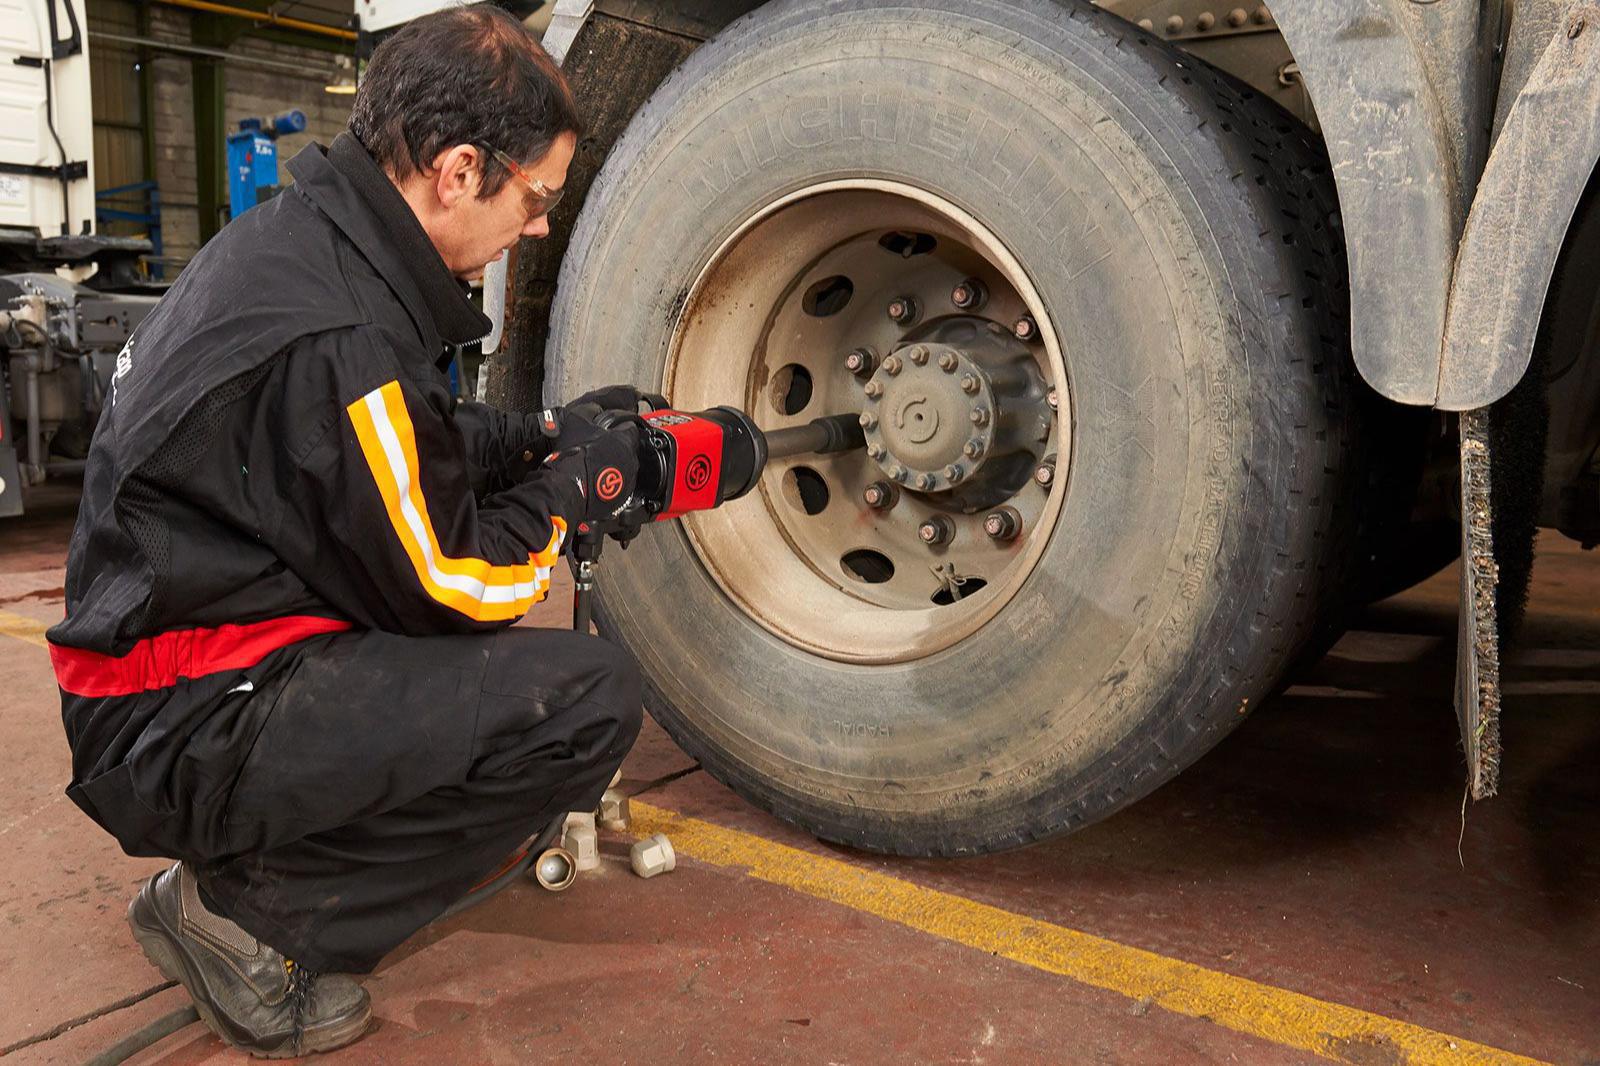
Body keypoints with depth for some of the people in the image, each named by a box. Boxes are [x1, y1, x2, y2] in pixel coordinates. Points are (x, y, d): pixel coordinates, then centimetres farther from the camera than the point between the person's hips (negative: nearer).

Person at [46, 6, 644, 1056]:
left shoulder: (297, 234, 5)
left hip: (154, 659, 10)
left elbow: (390, 442, 19)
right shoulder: (335, 338, -26)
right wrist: (570, 482, -2)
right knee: (593, 694, -20)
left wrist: (542, 432, 10)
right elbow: (448, 589, -17)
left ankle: (241, 865, 14)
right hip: (179, 736, -10)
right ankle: (255, 911, -6)